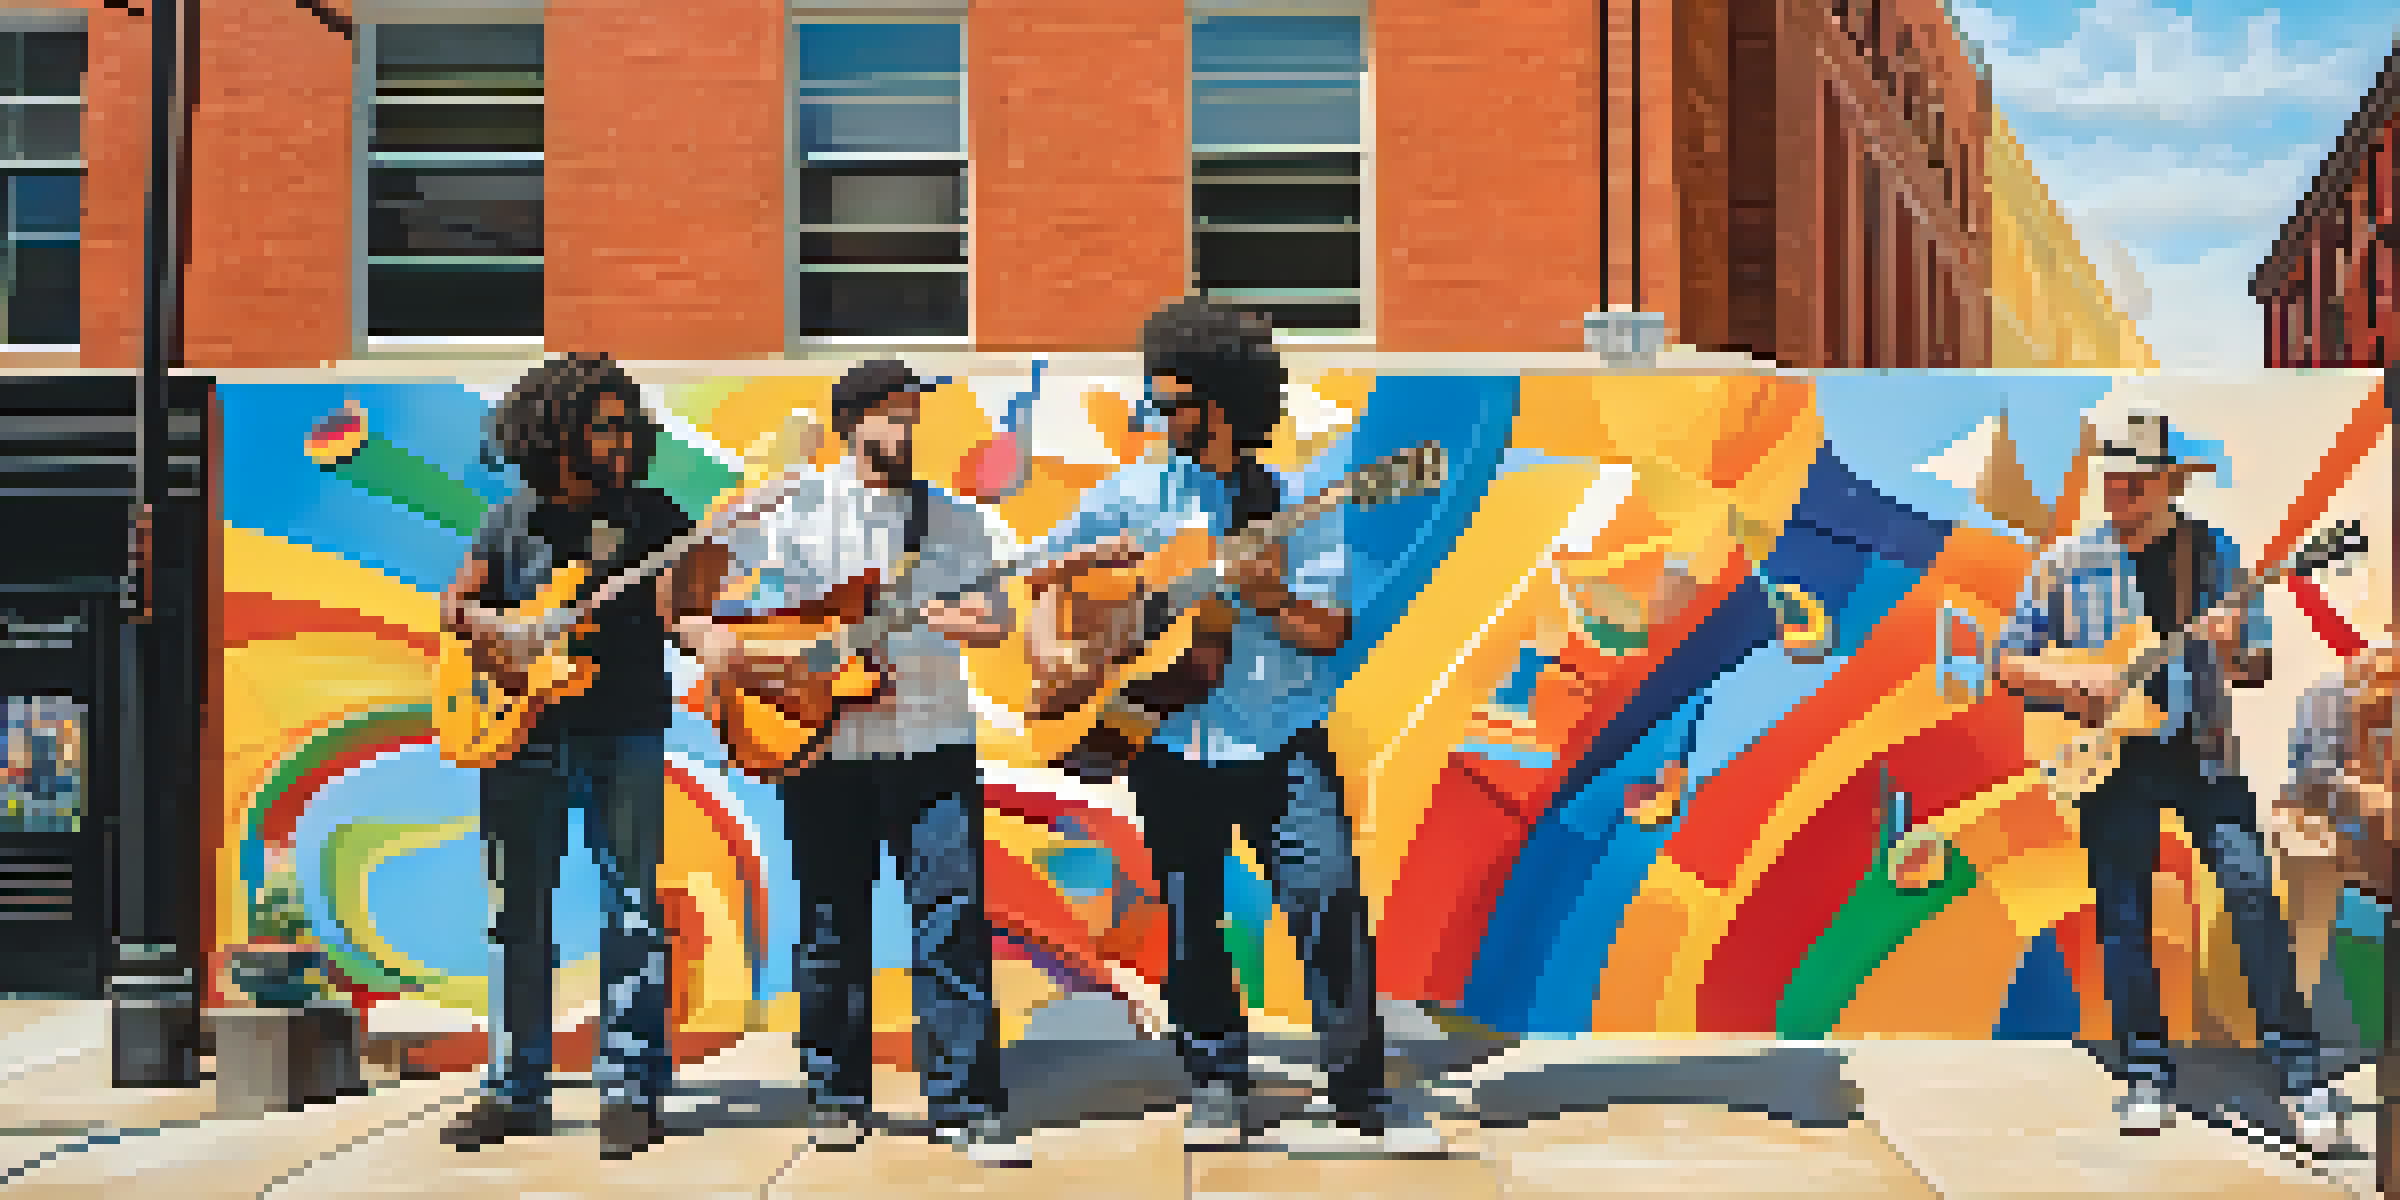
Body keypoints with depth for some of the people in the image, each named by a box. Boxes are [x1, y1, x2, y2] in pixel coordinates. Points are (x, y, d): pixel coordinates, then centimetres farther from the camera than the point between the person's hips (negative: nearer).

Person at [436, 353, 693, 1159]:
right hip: (523, 733, 2)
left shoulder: (652, 516, 4)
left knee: (633, 905, -5)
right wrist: (486, 625, -6)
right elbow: (454, 603, 15)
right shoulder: (511, 522, 9)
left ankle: (631, 1091, 4)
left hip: (624, 734, -2)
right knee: (519, 912, 9)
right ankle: (517, 1087, 20)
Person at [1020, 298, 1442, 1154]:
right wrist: (1095, 556, -4)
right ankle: (1217, 1086, 23)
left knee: (1330, 895, -14)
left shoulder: (1299, 501, 2)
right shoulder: (1137, 493, 8)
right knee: (1192, 922, 8)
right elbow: (1036, 574, 14)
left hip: (1281, 738, -2)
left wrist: (1272, 599, -21)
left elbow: (1330, 633, -4)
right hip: (1173, 741, 3)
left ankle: (1361, 1088, -3)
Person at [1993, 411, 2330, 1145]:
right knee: (2123, 914, 4)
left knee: (2251, 886, -13)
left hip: (2202, 751, -1)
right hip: (2112, 755, 1)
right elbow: (2006, 662, 3)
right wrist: (2070, 681, -14)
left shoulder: (2214, 556, 2)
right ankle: (2145, 1074, 15)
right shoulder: (2068, 563, 2)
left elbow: (2256, 669, 2)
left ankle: (2296, 1060, -3)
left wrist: (2233, 649, -21)